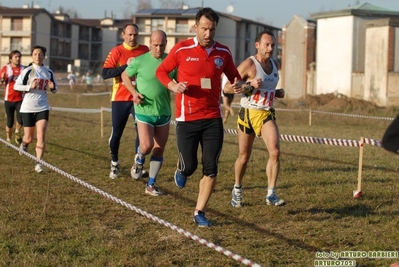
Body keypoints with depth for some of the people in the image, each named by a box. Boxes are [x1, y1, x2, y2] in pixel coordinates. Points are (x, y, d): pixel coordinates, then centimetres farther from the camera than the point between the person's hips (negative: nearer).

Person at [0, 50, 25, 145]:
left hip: (20, 99, 0)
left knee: (20, 120, -15)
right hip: (9, 99, 0)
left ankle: (17, 133, 16)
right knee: (10, 122, 3)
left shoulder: (23, 69, 4)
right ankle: (9, 139, 22)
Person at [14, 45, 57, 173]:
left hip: (42, 108, 2)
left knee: (41, 136, -12)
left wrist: (53, 87, -7)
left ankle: (39, 163, -7)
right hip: (28, 108, -2)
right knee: (29, 138, 8)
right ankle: (24, 144, 45)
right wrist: (30, 87, -19)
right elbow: (16, 86, -6)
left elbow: (54, 89, 16)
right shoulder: (27, 71, -6)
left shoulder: (48, 72, 6)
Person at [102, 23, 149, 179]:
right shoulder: (116, 52, -3)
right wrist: (126, 65, -20)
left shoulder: (145, 50, 5)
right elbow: (105, 73, -13)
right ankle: (114, 164, 25)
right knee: (116, 134, 5)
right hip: (120, 99, -1)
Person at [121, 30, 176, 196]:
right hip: (144, 112, -3)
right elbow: (125, 76, 7)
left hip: (164, 113, 3)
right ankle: (139, 159, 20)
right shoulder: (140, 61, -8)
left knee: (159, 151, 6)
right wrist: (134, 92, -7)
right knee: (146, 146, -17)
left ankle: (151, 184, 20)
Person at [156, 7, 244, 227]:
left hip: (213, 118, 3)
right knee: (189, 166, -1)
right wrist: (172, 85, -15)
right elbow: (161, 71, 5)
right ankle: (181, 170, 38)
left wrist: (238, 84, -7)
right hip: (187, 118, -2)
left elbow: (234, 76, 16)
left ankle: (199, 213, 11)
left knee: (211, 169, -1)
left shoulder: (223, 53, 3)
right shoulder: (182, 49, -6)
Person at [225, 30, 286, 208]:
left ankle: (271, 194, -11)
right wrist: (250, 85, -25)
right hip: (248, 113, -4)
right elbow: (227, 88, -13)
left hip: (267, 115, 4)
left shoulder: (274, 65, 9)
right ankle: (237, 190, 32)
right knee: (244, 157, 8)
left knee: (275, 152, -16)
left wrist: (277, 93, 7)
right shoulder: (249, 64, -11)